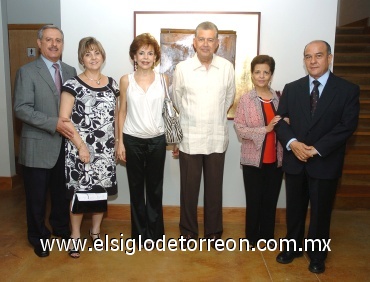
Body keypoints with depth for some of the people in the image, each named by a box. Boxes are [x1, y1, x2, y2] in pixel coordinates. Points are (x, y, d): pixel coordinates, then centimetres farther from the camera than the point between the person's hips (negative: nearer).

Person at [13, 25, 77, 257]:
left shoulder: (70, 71, 8)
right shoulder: (27, 72, -6)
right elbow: (22, 109, -14)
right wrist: (53, 123, -22)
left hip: (65, 144, 4)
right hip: (38, 146, -4)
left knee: (62, 192, 17)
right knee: (37, 196, 10)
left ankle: (61, 227, 39)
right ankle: (38, 236, 31)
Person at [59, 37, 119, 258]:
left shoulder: (111, 84, 8)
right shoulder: (73, 85, -5)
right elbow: (63, 119, -10)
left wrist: (118, 142, 8)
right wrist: (81, 146, -14)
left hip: (106, 149, 4)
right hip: (80, 148, -3)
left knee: (102, 190, 10)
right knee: (79, 191, 3)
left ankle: (96, 231, 30)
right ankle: (75, 235, 22)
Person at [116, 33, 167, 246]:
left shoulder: (163, 79, 1)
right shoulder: (126, 80, 1)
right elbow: (122, 112, 3)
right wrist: (120, 141, -1)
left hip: (157, 140, 0)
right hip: (133, 140, 0)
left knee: (155, 188, 10)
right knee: (136, 187, 10)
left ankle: (155, 232, 27)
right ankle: (140, 232, 26)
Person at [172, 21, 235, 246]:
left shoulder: (227, 68, -2)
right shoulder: (182, 68, -6)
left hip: (217, 138, 1)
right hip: (189, 138, -1)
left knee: (214, 187, 11)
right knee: (189, 187, 8)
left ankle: (214, 230, 29)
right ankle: (188, 230, 27)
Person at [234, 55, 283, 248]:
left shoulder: (279, 98, 2)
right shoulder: (245, 100, -6)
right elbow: (239, 129, -12)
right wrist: (265, 129, -21)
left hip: (276, 158, 3)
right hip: (253, 159, -3)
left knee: (271, 199, 14)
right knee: (254, 200, 10)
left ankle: (267, 234, 33)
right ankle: (252, 236, 29)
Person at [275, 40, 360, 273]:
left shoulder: (348, 90, -3)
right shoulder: (292, 88, 6)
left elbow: (348, 125, -10)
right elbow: (280, 120, 2)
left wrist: (316, 149, -17)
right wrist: (292, 142, -17)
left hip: (325, 163, -2)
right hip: (295, 161, 2)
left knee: (321, 212, 11)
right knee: (294, 209, 15)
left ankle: (317, 255, 32)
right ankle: (293, 247, 35)